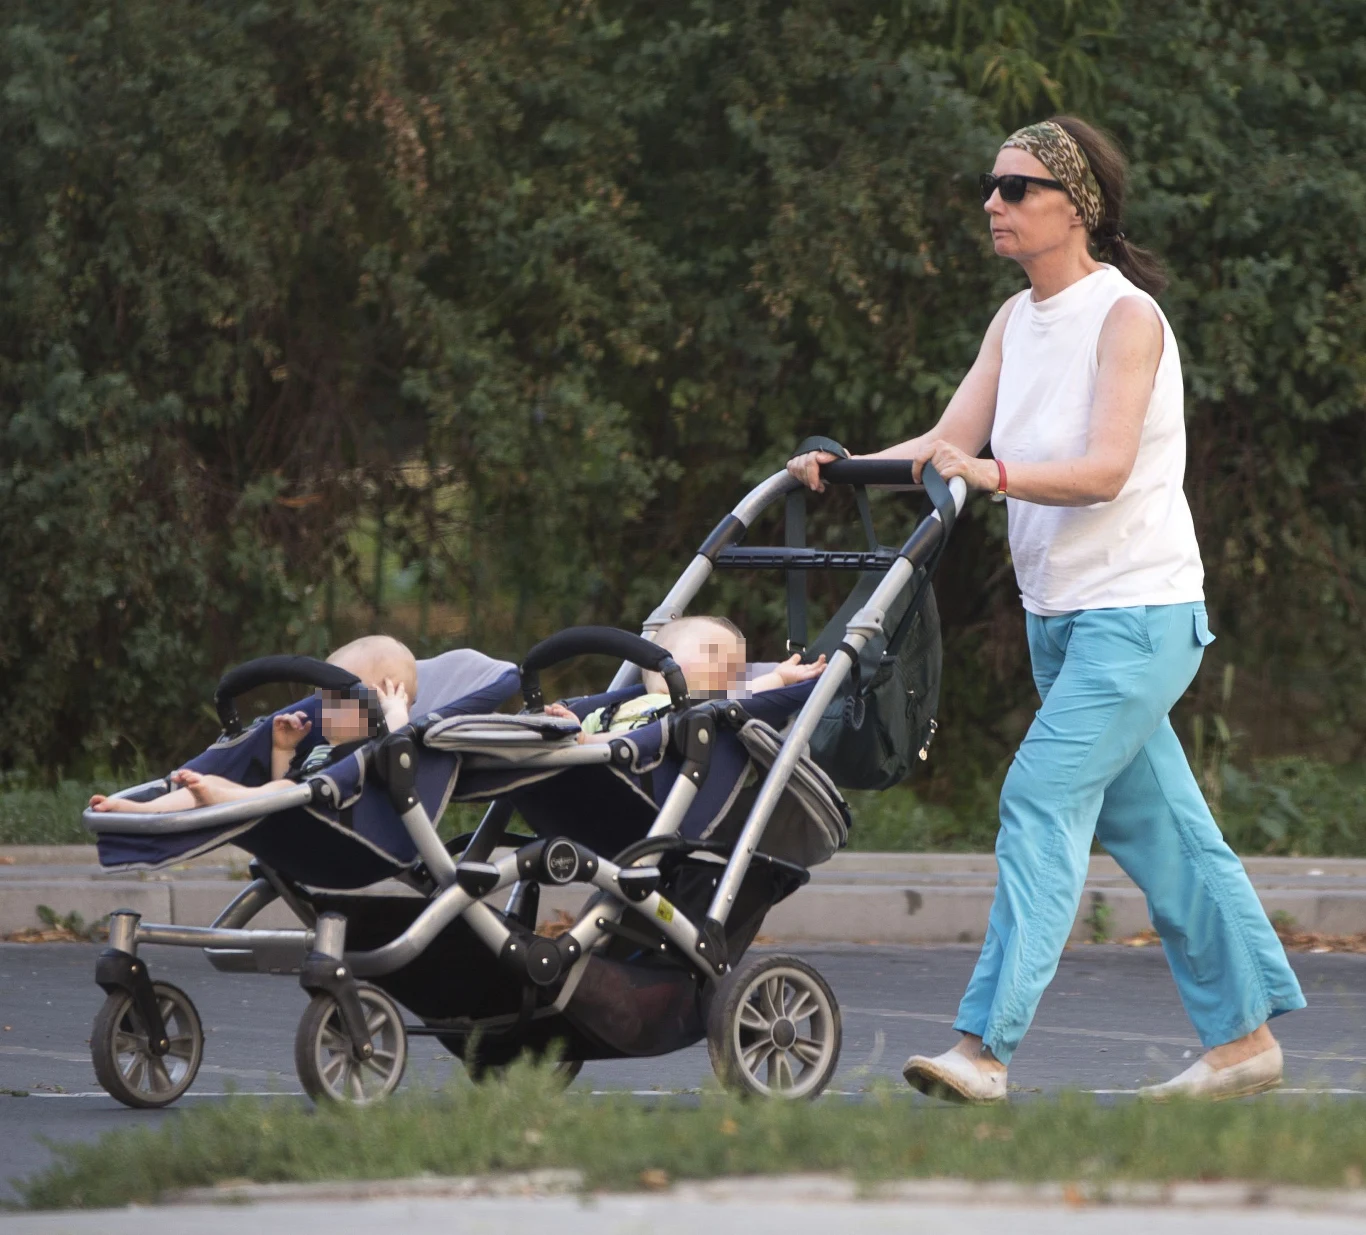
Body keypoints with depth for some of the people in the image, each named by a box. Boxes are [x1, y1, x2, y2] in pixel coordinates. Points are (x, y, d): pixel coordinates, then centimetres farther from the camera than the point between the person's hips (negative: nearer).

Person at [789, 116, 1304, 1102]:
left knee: (1043, 795, -17)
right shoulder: (1017, 321, 10)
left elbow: (1105, 470, -24)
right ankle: (1246, 1037, 19)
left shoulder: (1126, 316, -13)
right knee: (1155, 825, 11)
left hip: (1139, 611, -8)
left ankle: (987, 1047, -23)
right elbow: (947, 442, 4)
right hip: (1061, 612, 8)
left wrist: (995, 474, -38)